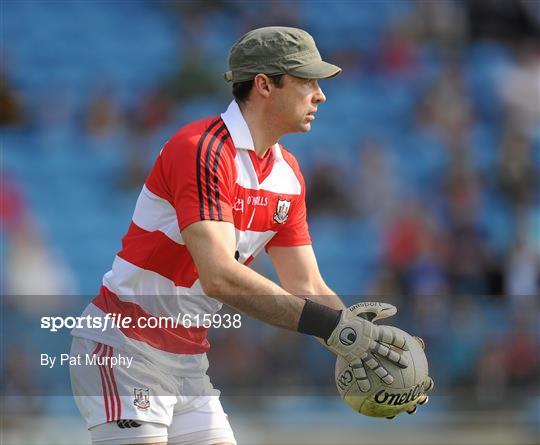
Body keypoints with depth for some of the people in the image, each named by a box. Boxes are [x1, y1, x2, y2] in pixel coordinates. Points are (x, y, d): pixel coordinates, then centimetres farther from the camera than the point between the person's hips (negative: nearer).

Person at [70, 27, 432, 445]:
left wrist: (363, 343, -11)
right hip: (125, 351, -8)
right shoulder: (202, 149, -20)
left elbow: (307, 286, 7)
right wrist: (330, 324, -35)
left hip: (190, 359, 8)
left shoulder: (288, 172, 7)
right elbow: (219, 277, -31)